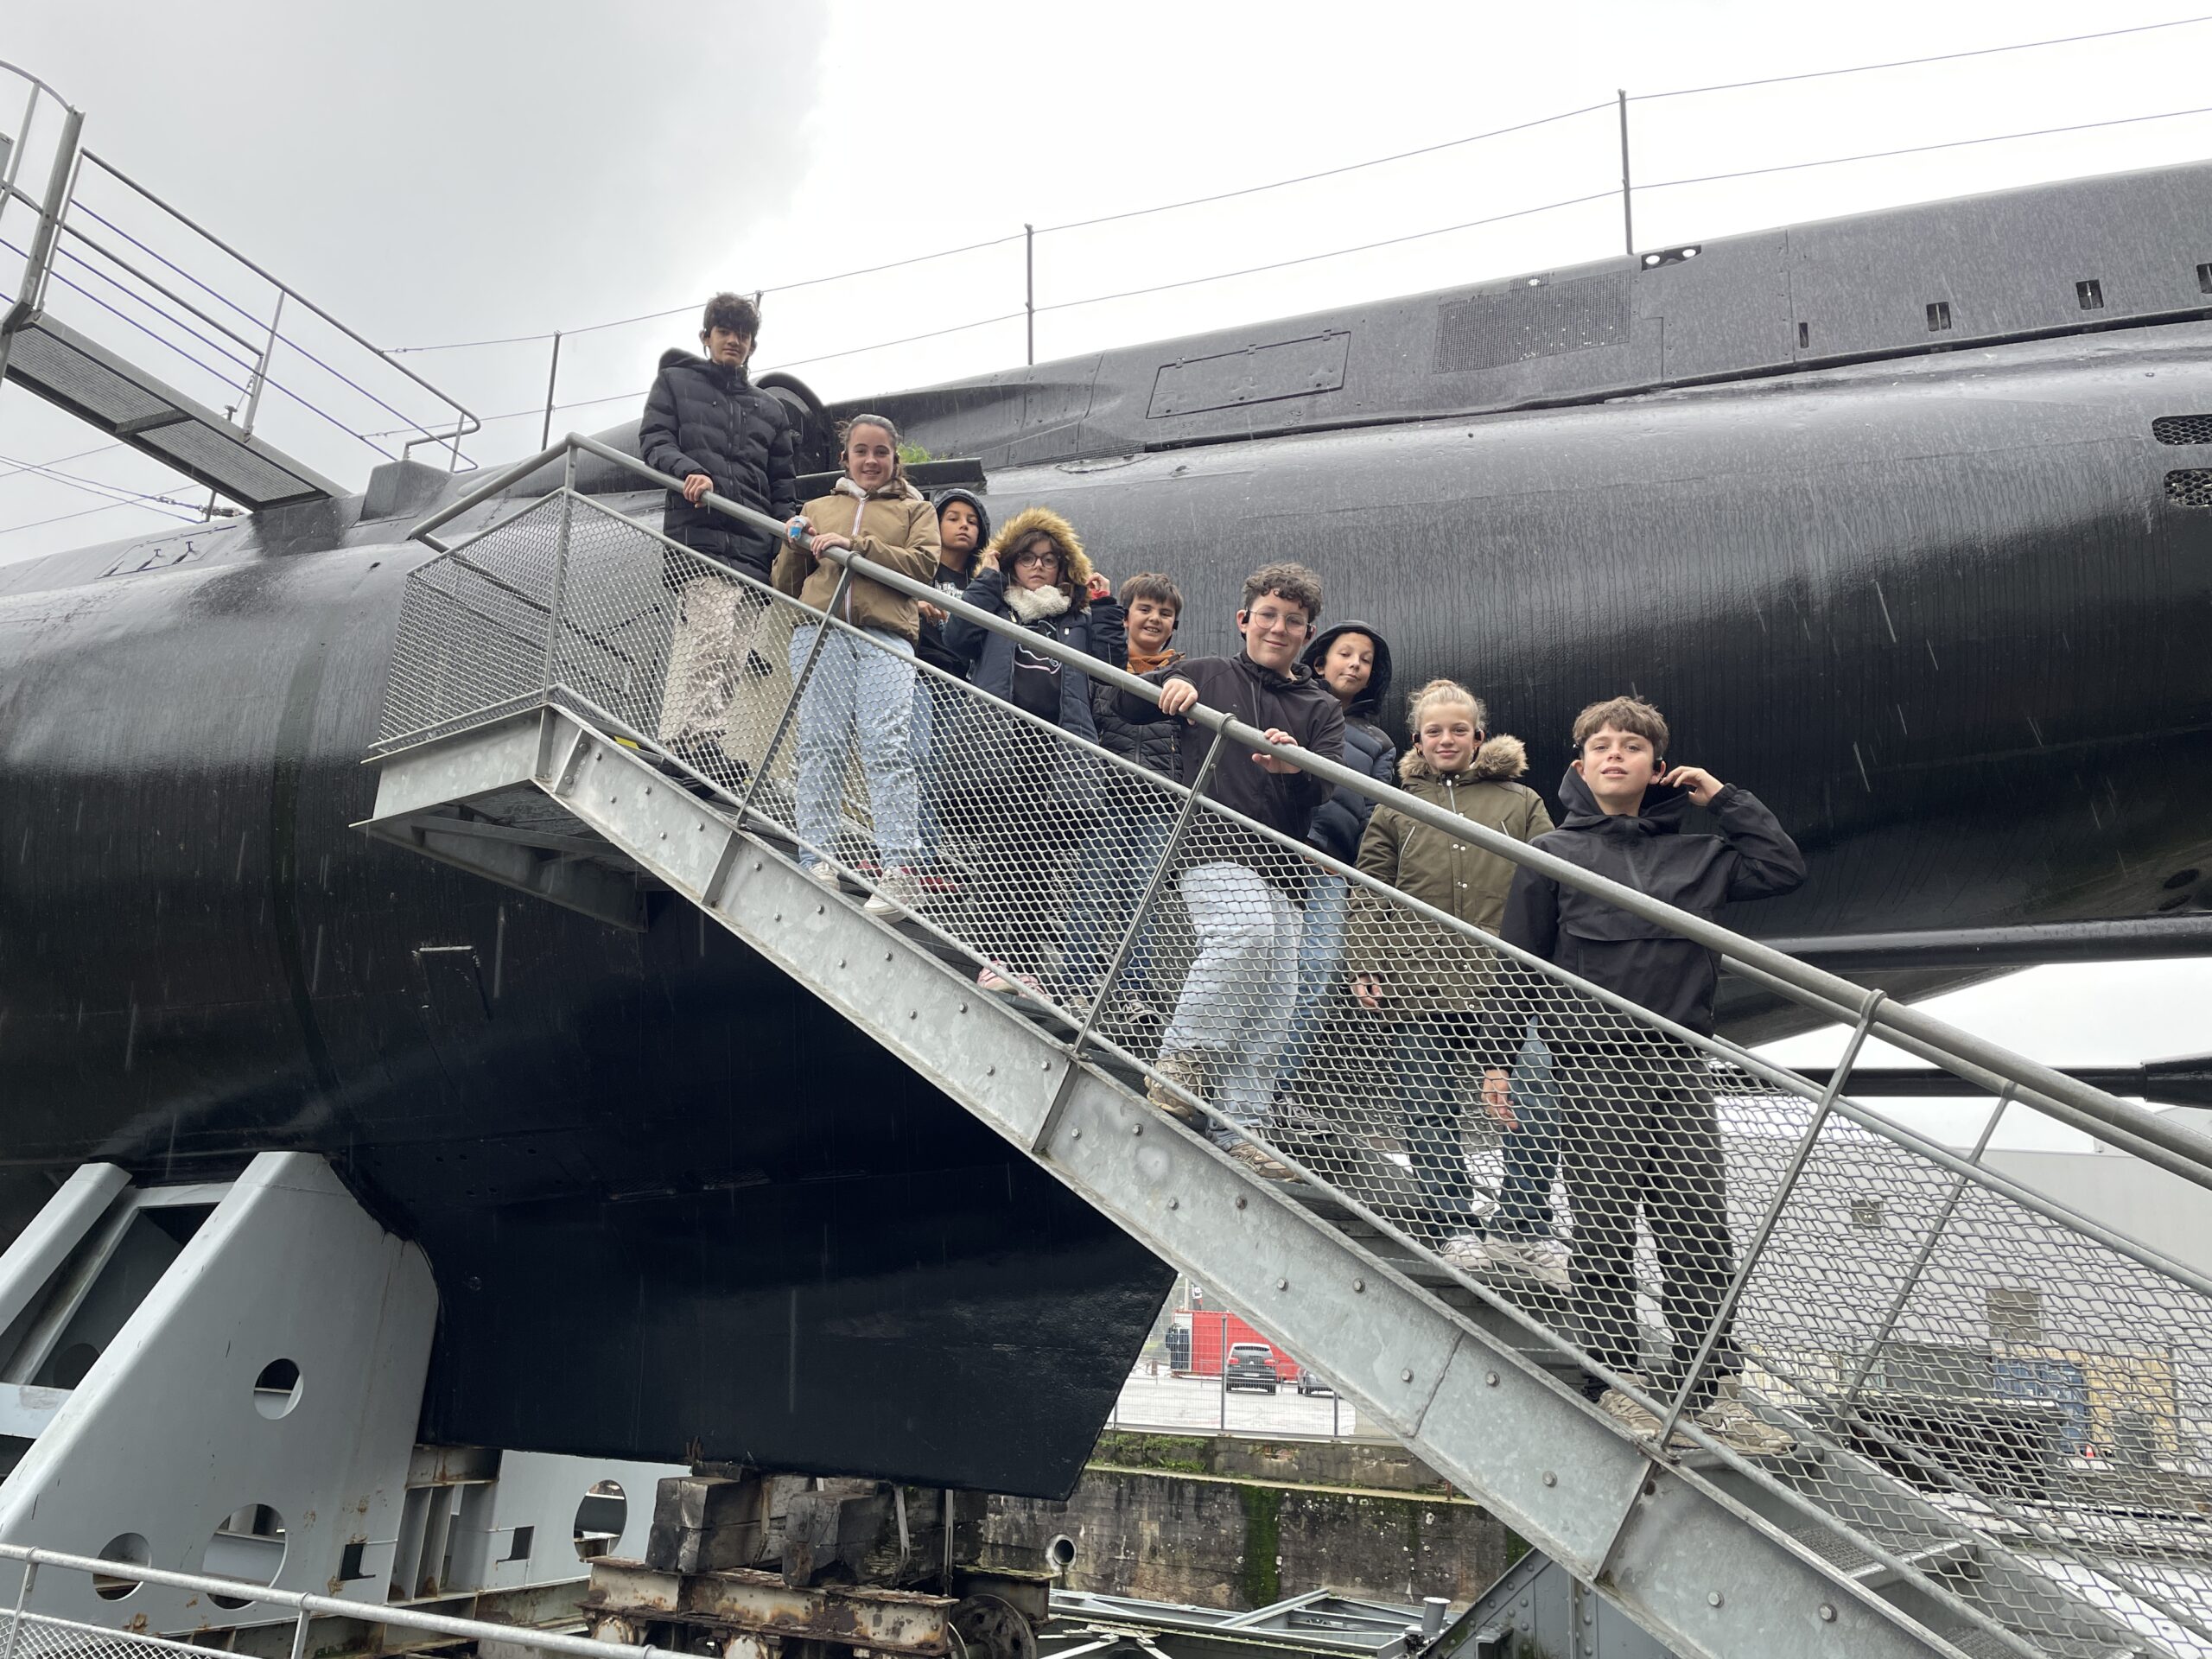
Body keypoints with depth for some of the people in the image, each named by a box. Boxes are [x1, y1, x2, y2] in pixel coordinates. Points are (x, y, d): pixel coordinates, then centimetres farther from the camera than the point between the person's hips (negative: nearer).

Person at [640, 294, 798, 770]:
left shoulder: (771, 407, 29)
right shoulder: (676, 382, 20)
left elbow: (783, 484, 25)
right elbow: (654, 441, 5)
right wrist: (689, 471, -17)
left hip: (755, 543, 5)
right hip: (699, 531, -5)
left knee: (733, 655, -4)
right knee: (711, 636, -24)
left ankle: (700, 745, -5)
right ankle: (688, 740, -29)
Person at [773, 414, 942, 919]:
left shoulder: (915, 509, 23)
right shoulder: (817, 509, 29)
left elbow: (923, 564, 3)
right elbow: (785, 586, 27)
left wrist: (855, 545, -7)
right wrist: (794, 547, 7)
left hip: (885, 636, -3)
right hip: (820, 634, 3)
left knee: (887, 745, -17)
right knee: (818, 745, -8)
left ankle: (901, 868, -23)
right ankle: (818, 861, -7)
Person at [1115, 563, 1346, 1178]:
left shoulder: (1322, 708, 19)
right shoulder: (1207, 675, 14)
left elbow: (1329, 784, 3)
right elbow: (1122, 704, 17)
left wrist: (1295, 766, -21)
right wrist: (1166, 687, -5)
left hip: (1280, 866, 4)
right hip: (1211, 847, -4)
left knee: (1270, 1011, -2)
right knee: (1245, 931, -33)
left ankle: (1239, 1132, 2)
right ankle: (1179, 1062, -23)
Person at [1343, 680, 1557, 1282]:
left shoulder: (1521, 803, 12)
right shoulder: (1395, 809, 13)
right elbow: (1370, 896, 10)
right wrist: (1365, 966, -1)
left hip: (1504, 986, 0)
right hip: (1420, 989, 1)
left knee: (1532, 1110, -5)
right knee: (1428, 1113, 1)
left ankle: (1524, 1233, 8)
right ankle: (1457, 1228, 11)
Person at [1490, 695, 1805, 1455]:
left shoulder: (1693, 854, 15)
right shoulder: (1552, 853, 6)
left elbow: (1785, 868, 16)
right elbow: (1517, 962, 4)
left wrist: (1723, 797, 13)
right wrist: (1497, 1059, -1)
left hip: (1679, 1065, 3)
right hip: (1593, 1067, -3)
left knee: (1701, 1233, 3)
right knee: (1604, 1230, 1)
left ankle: (1713, 1387, 10)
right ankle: (1616, 1380, 9)